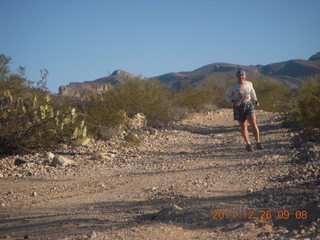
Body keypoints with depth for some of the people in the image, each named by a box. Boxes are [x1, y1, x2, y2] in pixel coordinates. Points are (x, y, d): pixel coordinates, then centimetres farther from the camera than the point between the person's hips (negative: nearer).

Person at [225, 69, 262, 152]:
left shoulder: (249, 84, 3)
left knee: (253, 123, -15)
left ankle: (258, 143, -11)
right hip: (239, 107, -1)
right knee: (243, 126, 5)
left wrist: (255, 100, 13)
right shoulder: (233, 86, -8)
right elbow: (227, 96, 0)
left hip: (248, 105, 1)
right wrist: (234, 101, -18)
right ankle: (248, 144, 21)